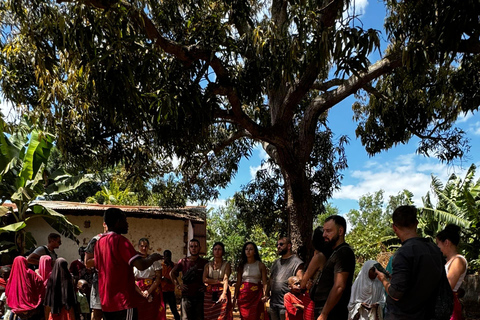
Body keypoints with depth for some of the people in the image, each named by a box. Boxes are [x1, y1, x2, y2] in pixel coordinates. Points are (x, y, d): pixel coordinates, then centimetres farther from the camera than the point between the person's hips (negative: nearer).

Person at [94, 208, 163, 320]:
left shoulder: (100, 241, 9)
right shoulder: (120, 240, -16)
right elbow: (141, 265, -25)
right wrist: (152, 258, -4)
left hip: (106, 302, 9)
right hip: (123, 302, -8)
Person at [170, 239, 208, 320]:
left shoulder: (204, 263, 1)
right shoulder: (183, 261, 3)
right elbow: (172, 273, 13)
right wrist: (178, 285, 5)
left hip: (200, 296, 0)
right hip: (186, 296, 0)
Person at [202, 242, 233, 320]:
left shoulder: (226, 264, 3)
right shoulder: (208, 265, 11)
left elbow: (226, 279, -11)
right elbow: (204, 279, -3)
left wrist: (224, 293, -26)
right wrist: (219, 281, -10)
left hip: (222, 293, -2)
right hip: (209, 294, 2)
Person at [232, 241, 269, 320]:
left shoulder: (260, 265, 2)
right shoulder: (241, 266, 9)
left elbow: (264, 282, -4)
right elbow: (238, 283, 7)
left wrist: (264, 295, -18)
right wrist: (235, 297, 0)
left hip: (256, 295, -2)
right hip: (243, 294, 2)